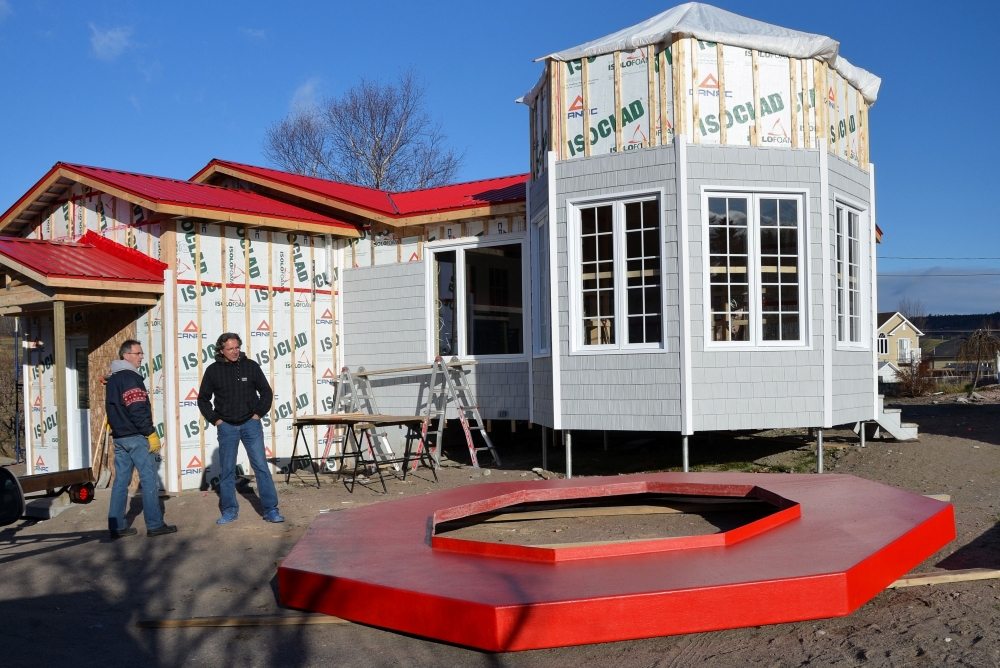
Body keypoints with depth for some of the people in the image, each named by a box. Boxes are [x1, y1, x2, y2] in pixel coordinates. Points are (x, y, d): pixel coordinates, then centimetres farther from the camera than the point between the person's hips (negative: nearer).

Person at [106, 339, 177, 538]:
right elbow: (138, 411, -20)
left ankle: (116, 526, 11)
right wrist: (151, 434, -16)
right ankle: (155, 525, -4)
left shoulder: (112, 380, 17)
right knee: (149, 480, -5)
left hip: (118, 436, 9)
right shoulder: (131, 378, -13)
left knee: (121, 481, 10)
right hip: (135, 437, -9)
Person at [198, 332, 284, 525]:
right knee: (227, 470, 7)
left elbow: (266, 392, 5)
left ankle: (271, 510, 0)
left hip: (250, 424, -1)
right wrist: (215, 419, -1)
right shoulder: (213, 370, -3)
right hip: (227, 427, 1)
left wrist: (258, 413, -3)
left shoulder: (251, 366, -3)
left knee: (261, 467, -3)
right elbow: (203, 399, 7)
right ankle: (230, 510, 19)